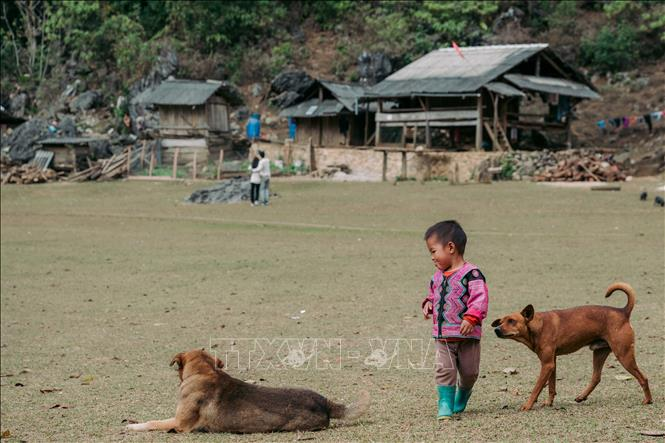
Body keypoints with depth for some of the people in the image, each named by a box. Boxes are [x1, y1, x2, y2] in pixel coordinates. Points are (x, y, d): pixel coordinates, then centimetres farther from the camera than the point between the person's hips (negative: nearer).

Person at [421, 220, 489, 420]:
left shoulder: (471, 273, -13)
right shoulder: (438, 276, 10)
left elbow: (480, 298, -21)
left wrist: (471, 318, -33)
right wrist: (428, 304, 4)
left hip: (467, 336, -5)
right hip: (443, 336, 5)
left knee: (469, 372, 8)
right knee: (444, 370, -10)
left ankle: (461, 399, 32)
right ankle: (445, 405, -6)